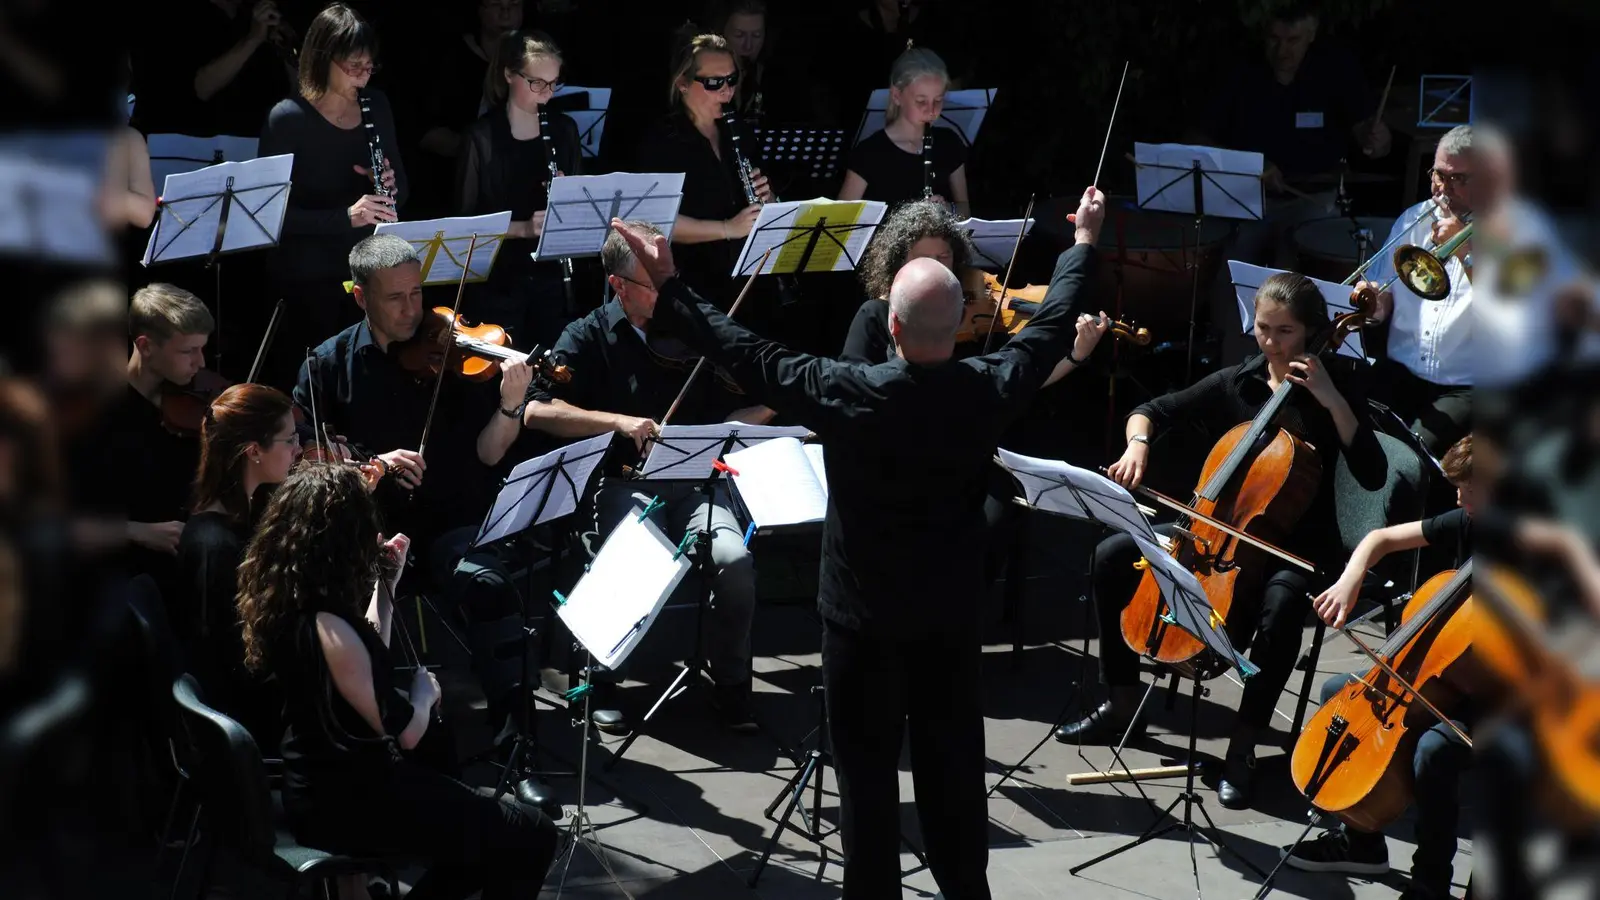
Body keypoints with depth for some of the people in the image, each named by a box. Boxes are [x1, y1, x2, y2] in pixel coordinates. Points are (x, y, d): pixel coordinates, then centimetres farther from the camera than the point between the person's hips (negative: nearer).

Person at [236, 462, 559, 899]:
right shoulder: (325, 626, -30)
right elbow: (404, 732, -23)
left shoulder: (283, 598, -1)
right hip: (347, 803, -10)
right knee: (531, 836, -7)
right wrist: (424, 692, -2)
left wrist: (385, 583, 11)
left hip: (323, 780, 10)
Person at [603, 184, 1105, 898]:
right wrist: (1085, 241, 19)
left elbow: (747, 355, -18)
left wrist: (670, 291, -10)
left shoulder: (851, 395, -24)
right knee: (952, 765, 15)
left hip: (863, 615, -3)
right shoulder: (989, 389, -14)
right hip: (951, 613, 4)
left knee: (868, 772, 8)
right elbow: (1052, 325, 3)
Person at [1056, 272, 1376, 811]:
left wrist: (1331, 399, -25)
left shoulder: (1336, 381, -6)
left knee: (1280, 607, -38)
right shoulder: (1235, 383, 4)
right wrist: (1138, 444, -14)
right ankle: (1123, 706, 4)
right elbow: (1153, 412, 9)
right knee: (1112, 556, -8)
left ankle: (1243, 747, -24)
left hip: (1296, 543, -5)